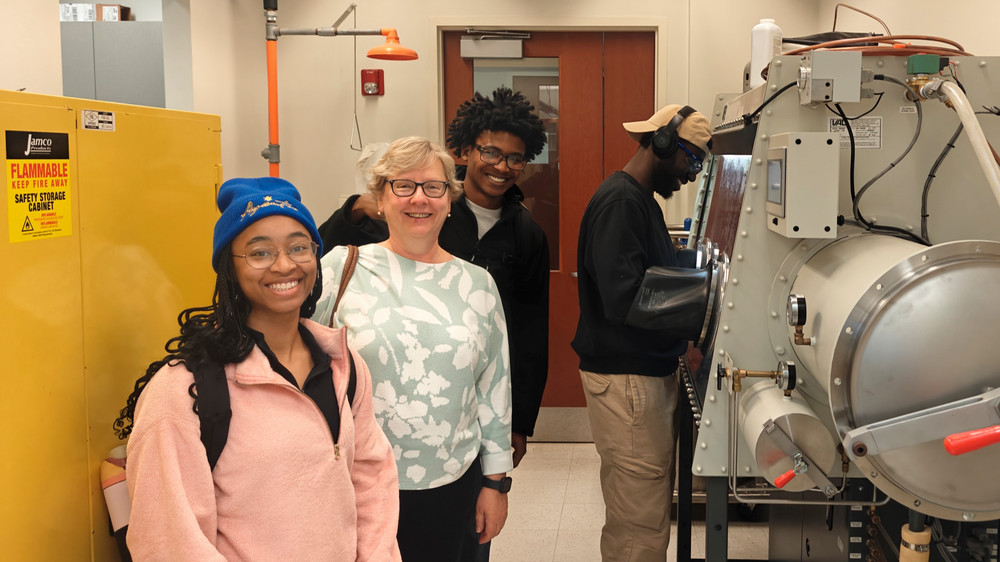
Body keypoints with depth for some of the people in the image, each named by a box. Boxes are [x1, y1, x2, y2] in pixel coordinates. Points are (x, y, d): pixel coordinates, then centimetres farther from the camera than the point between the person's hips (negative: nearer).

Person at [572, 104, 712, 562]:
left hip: (648, 373, 10)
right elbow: (624, 298, -24)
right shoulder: (620, 202, -15)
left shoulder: (638, 199, 17)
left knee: (634, 514, 16)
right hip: (626, 379, -10)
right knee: (641, 524, -5)